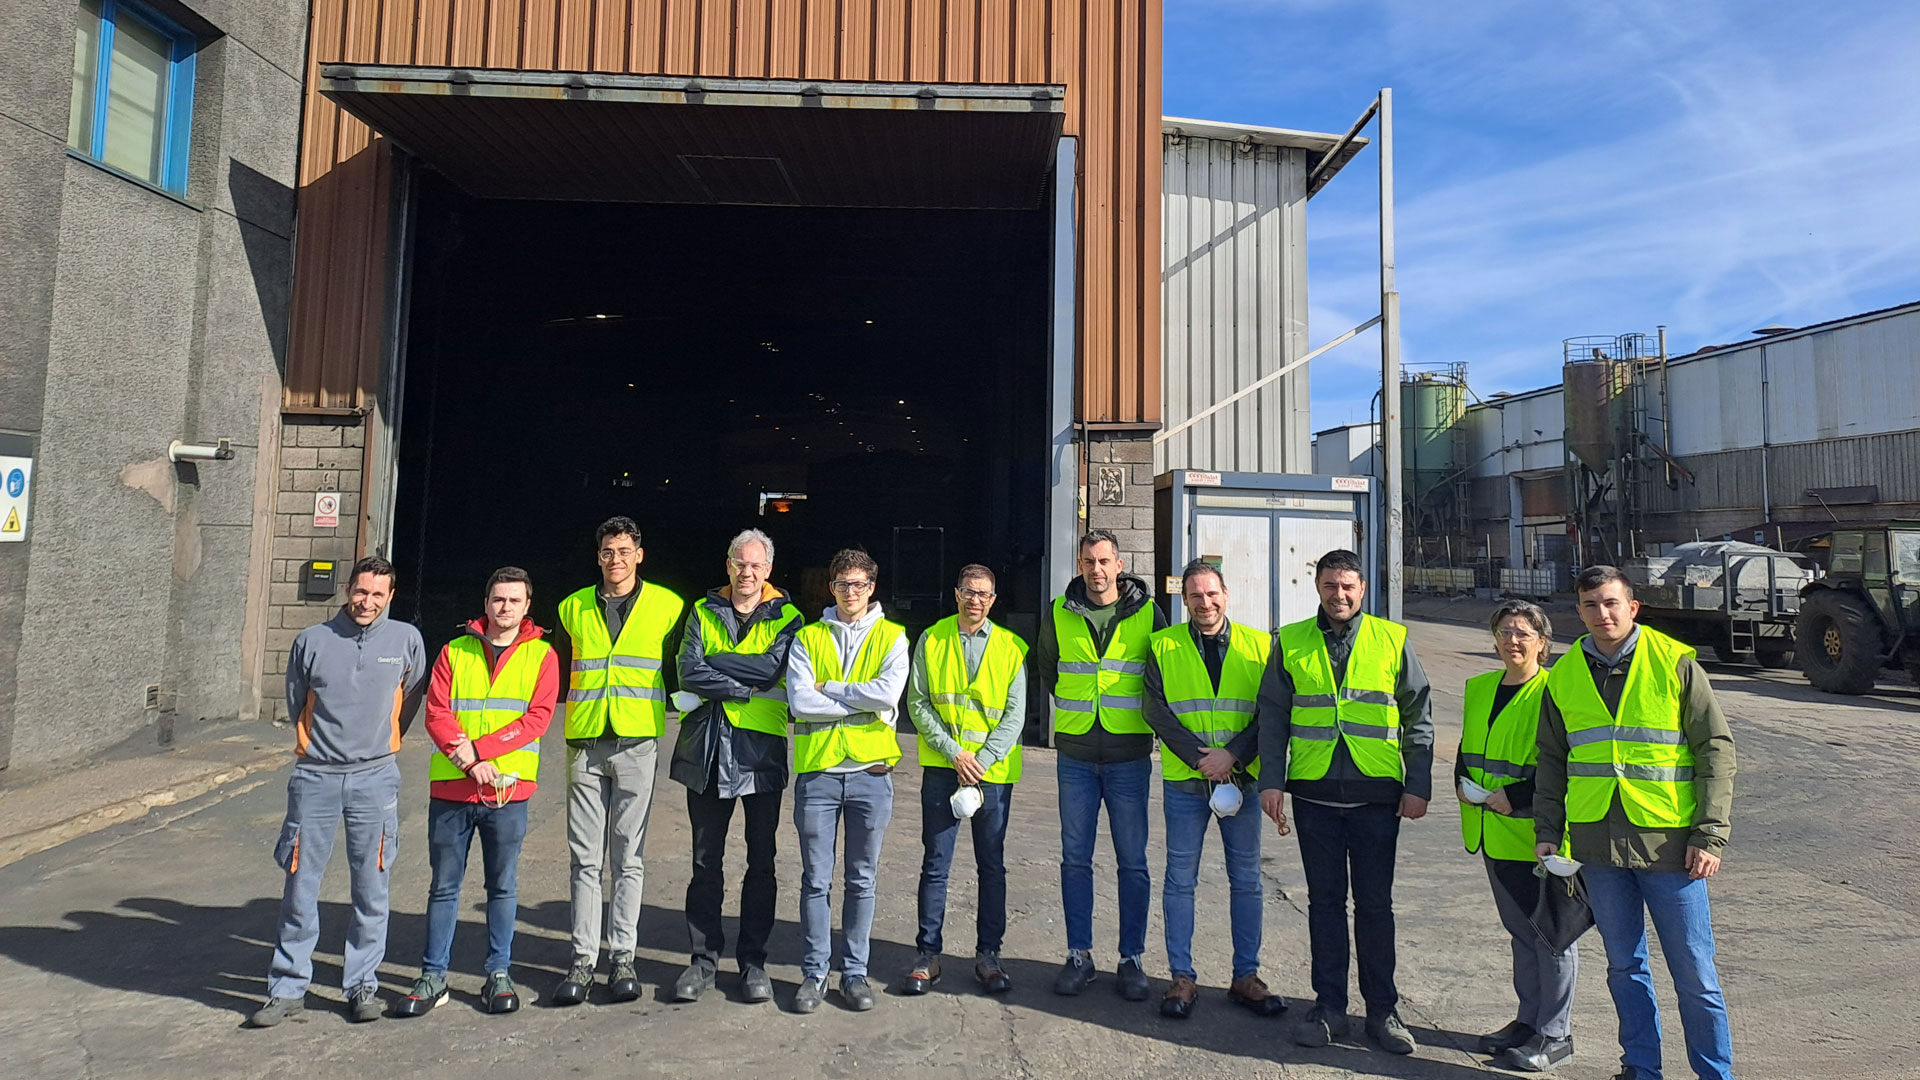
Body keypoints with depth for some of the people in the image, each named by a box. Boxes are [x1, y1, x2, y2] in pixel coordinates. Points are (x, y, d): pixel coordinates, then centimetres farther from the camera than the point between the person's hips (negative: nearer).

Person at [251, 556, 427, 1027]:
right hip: (315, 776, 1)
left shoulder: (407, 640, 0)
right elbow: (295, 702, 14)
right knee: (300, 885, 5)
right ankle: (288, 988, 18)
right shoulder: (312, 640, 1)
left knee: (371, 887, 5)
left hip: (375, 777, 0)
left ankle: (363, 984, 18)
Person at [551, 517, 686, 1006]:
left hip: (637, 743, -2)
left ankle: (622, 957, 13)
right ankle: (583, 960, 12)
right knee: (585, 857, 4)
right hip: (585, 742, 2)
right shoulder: (574, 608, 10)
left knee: (629, 856, 4)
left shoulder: (667, 605, 4)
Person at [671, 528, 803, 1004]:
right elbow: (689, 671, -6)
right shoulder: (702, 613, 9)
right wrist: (744, 686, -12)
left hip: (761, 750, -1)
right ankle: (704, 959, 22)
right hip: (707, 750, 1)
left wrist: (713, 667, -12)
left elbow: (771, 667, -14)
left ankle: (753, 961, 19)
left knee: (761, 863, 7)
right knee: (706, 861, 9)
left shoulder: (787, 618, 4)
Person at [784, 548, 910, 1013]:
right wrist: (862, 702, -10)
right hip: (817, 771, 0)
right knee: (815, 880, 6)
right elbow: (799, 702, -8)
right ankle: (814, 972, 20)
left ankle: (855, 972, 22)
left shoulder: (892, 636, 5)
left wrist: (829, 687, -7)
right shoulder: (807, 638, 6)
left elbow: (889, 692, -13)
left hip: (870, 771, 0)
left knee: (862, 880, 10)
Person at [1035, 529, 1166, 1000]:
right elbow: (1045, 666, 21)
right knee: (1075, 859, 8)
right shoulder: (1060, 614, 3)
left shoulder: (1147, 613, -2)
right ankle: (1079, 956, 19)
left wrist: (1146, 715, 8)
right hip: (1076, 756, 2)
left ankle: (1131, 959, 17)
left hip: (1129, 756, -2)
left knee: (1133, 862, 5)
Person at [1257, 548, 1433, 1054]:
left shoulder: (1393, 640, 3)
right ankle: (1329, 1007, 20)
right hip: (1314, 792, 1)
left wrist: (1418, 785, 1)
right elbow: (1273, 717, 6)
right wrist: (1271, 781, -1)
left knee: (1375, 904, 8)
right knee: (1324, 901, 9)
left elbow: (1418, 718, 6)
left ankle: (1383, 1009, 22)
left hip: (1377, 794, -1)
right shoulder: (1290, 643, 4)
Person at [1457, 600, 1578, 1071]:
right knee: (1519, 928, 18)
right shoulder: (1479, 689, 10)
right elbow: (1467, 747, 20)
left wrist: (1515, 797, -20)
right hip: (1495, 835, 7)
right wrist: (1463, 784, 2)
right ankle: (1529, 1019, 31)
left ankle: (1555, 1033, 18)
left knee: (1551, 932, 5)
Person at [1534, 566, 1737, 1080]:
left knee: (1694, 973, 5)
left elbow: (1716, 748, -3)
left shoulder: (1675, 663, -3)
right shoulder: (1564, 675, 6)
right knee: (1624, 966, 14)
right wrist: (1547, 830, 6)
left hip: (1669, 842, -3)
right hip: (1598, 844, 3)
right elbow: (1551, 759, 13)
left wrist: (1710, 834, -8)